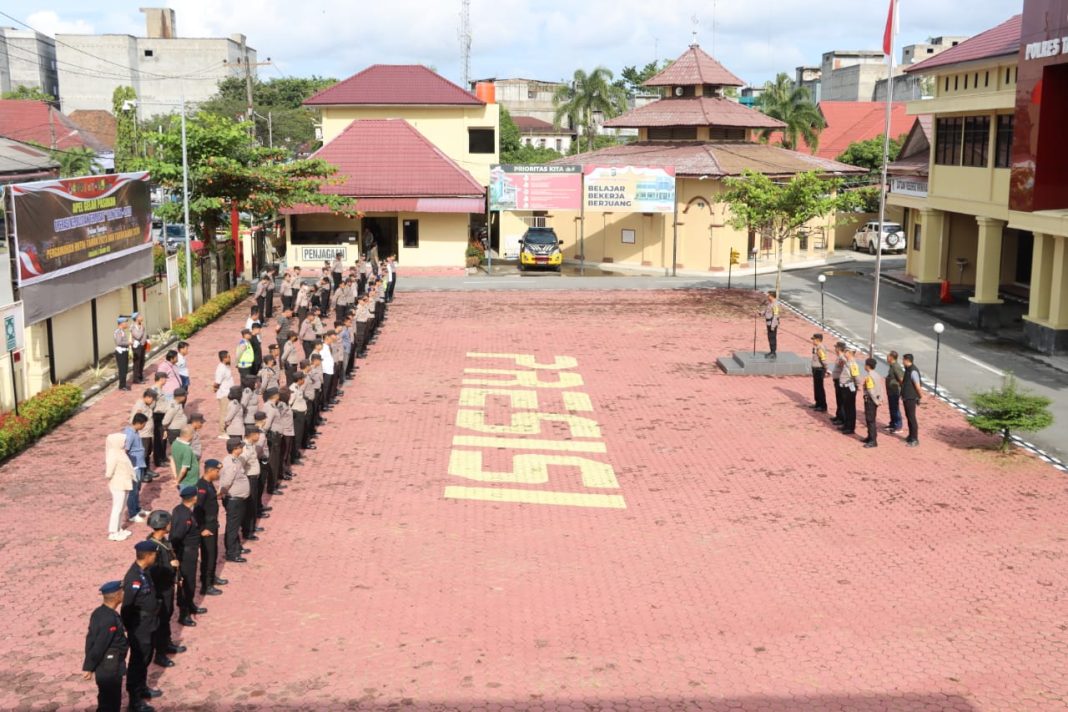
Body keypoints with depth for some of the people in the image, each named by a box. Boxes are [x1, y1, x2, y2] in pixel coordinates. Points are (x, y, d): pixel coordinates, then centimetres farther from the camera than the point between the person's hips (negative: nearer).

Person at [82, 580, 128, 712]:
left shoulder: (99, 612, 2)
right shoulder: (110, 619, -27)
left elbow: (91, 639, 9)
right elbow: (99, 645, -25)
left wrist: (89, 664, 16)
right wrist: (88, 667, -17)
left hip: (103, 667, 9)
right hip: (110, 669, -9)